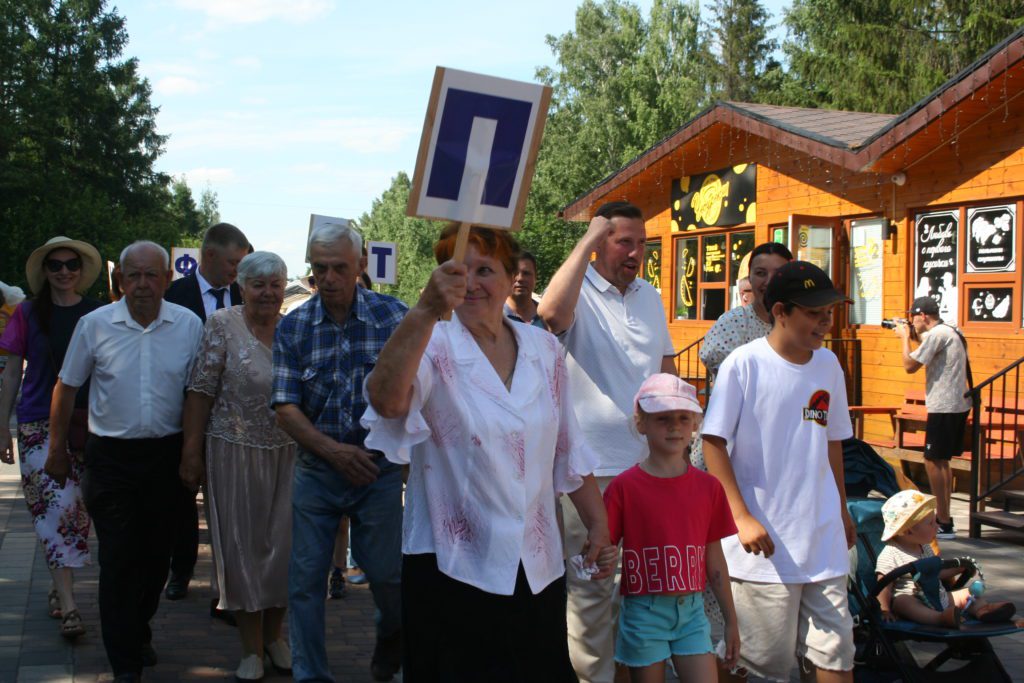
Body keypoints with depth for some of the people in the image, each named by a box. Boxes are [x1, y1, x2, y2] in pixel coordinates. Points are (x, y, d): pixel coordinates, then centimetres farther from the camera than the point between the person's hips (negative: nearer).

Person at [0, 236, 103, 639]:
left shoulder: (98, 315, 5)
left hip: (87, 424, 2)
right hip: (39, 424, -2)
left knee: (72, 508, 6)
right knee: (58, 504, -12)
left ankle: (59, 588, 24)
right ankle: (67, 605, -12)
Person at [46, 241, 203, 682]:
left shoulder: (189, 326, -1)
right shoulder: (95, 324, -4)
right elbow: (66, 388, 6)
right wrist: (57, 450, 8)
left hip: (166, 455, 2)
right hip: (111, 458, -1)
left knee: (156, 554, 12)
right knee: (118, 559, -3)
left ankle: (139, 633, 35)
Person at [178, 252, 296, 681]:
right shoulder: (222, 325, -6)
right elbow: (201, 391, -7)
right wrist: (191, 453, -10)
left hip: (288, 453, 3)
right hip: (234, 452, -3)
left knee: (283, 543, 8)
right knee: (241, 544, 4)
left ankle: (274, 635, 27)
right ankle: (251, 648, 16)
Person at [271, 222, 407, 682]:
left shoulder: (393, 316, -5)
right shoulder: (293, 327, -1)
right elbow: (285, 406, -4)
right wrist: (334, 451, -17)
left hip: (380, 467, -1)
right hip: (316, 468, 2)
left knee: (386, 571, 6)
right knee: (305, 577, 3)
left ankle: (392, 635, 39)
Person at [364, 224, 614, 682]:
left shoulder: (543, 349, 4)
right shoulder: (435, 348, -10)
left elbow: (568, 451, 13)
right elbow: (386, 399, -34)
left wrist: (598, 524, 12)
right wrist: (426, 310, -46)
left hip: (539, 570, 4)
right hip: (452, 571, -4)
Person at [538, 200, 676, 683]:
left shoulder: (650, 297, 12)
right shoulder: (578, 291, -8)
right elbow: (551, 312, -34)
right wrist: (587, 240, -24)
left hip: (649, 465, 6)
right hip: (591, 469, -6)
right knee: (590, 588, 0)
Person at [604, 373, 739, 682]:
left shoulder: (708, 487, 5)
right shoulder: (624, 486, -6)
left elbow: (714, 558, 11)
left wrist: (731, 621, 13)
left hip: (691, 610, 3)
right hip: (644, 612, -3)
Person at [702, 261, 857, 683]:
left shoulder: (828, 366, 7)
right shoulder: (744, 364, -10)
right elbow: (713, 443, -10)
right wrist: (743, 517, -15)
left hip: (824, 539, 5)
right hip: (765, 543, -5)